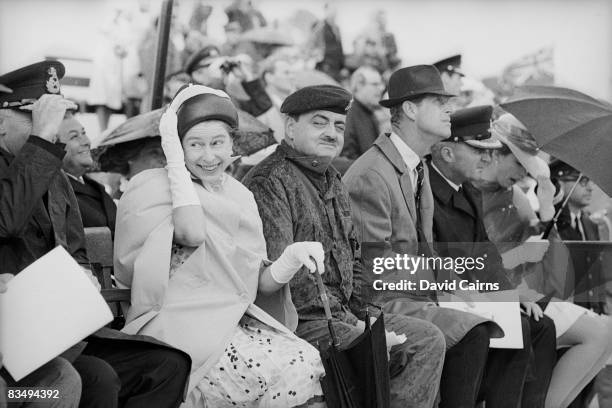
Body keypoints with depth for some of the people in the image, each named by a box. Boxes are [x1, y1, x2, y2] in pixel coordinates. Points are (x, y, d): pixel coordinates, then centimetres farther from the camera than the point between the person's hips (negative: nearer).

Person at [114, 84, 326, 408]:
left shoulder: (241, 196, 17)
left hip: (235, 320, 6)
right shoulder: (155, 186, -1)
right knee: (264, 370, -28)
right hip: (177, 324, -6)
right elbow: (192, 232, -21)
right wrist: (175, 160, -11)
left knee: (308, 363, -19)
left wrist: (292, 258, -7)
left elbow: (258, 282, 14)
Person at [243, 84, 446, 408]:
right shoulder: (268, 182, -12)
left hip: (344, 314, 9)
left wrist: (368, 315, 6)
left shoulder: (332, 181, 19)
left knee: (428, 339, -2)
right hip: (297, 319, -9)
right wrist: (347, 322, -19)